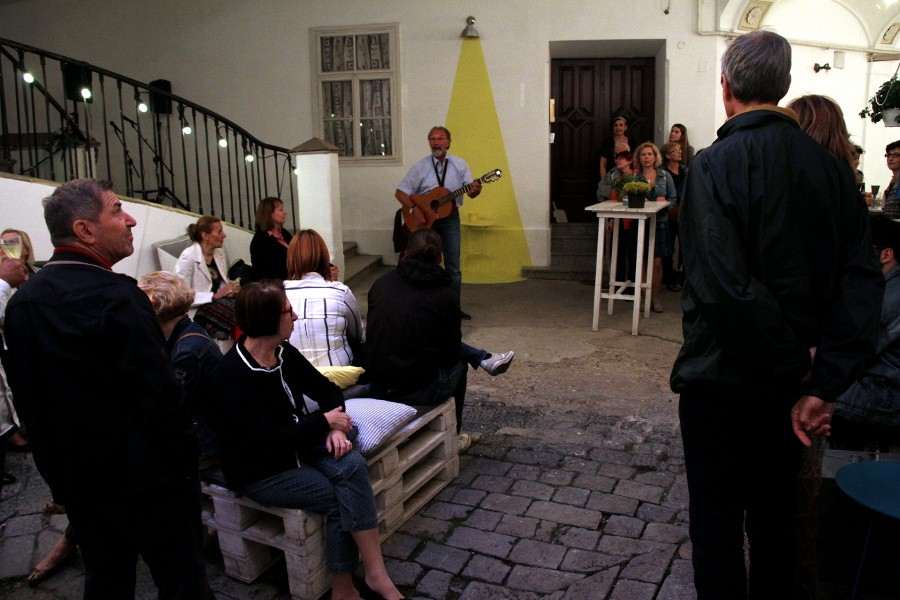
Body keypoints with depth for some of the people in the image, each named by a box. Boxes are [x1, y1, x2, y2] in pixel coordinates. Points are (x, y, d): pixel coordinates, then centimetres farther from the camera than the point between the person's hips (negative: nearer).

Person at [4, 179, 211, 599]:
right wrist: (183, 464, -11)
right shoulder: (113, 296, -23)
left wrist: (56, 463, 19)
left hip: (72, 475, 8)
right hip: (144, 475, -8)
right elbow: (159, 394, -24)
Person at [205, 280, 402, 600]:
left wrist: (336, 427, -11)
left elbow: (326, 389, 9)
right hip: (261, 470, -6)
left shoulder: (285, 353, 0)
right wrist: (325, 421, -19)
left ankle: (374, 572, -18)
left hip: (297, 445, 6)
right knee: (339, 496, -21)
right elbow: (267, 442, -28)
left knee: (352, 466, -22)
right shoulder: (232, 376, -23)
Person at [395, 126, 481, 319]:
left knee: (453, 267, 4)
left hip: (450, 218, 1)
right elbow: (400, 193, -3)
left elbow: (470, 192, -1)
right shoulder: (420, 167, -2)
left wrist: (475, 190, -26)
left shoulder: (459, 164, 2)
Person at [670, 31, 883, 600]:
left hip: (722, 378, -5)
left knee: (717, 519, 11)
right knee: (776, 513, 23)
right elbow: (863, 280, -7)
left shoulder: (716, 164, -17)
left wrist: (794, 363, -15)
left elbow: (725, 286, -29)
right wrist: (821, 384, -12)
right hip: (791, 383, 6)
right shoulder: (831, 167, 0)